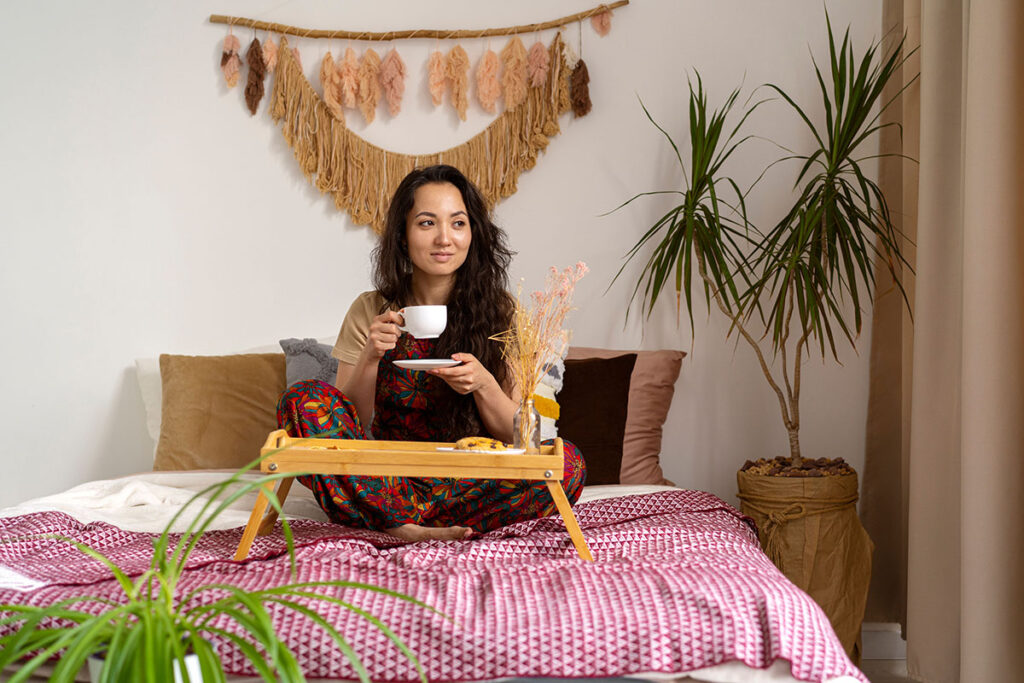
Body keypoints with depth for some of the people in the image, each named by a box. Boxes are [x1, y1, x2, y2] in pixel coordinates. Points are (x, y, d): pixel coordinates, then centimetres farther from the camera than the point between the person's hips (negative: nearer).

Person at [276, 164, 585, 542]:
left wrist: (483, 384, -19)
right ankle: (411, 529, -27)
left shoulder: (499, 313, 1)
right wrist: (370, 359, -16)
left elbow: (515, 435, 1)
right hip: (385, 474, 0)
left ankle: (398, 518, -25)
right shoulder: (370, 312, 2)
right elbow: (349, 428, 1)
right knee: (304, 399, -21)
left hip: (465, 479, 0)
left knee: (567, 462, -28)